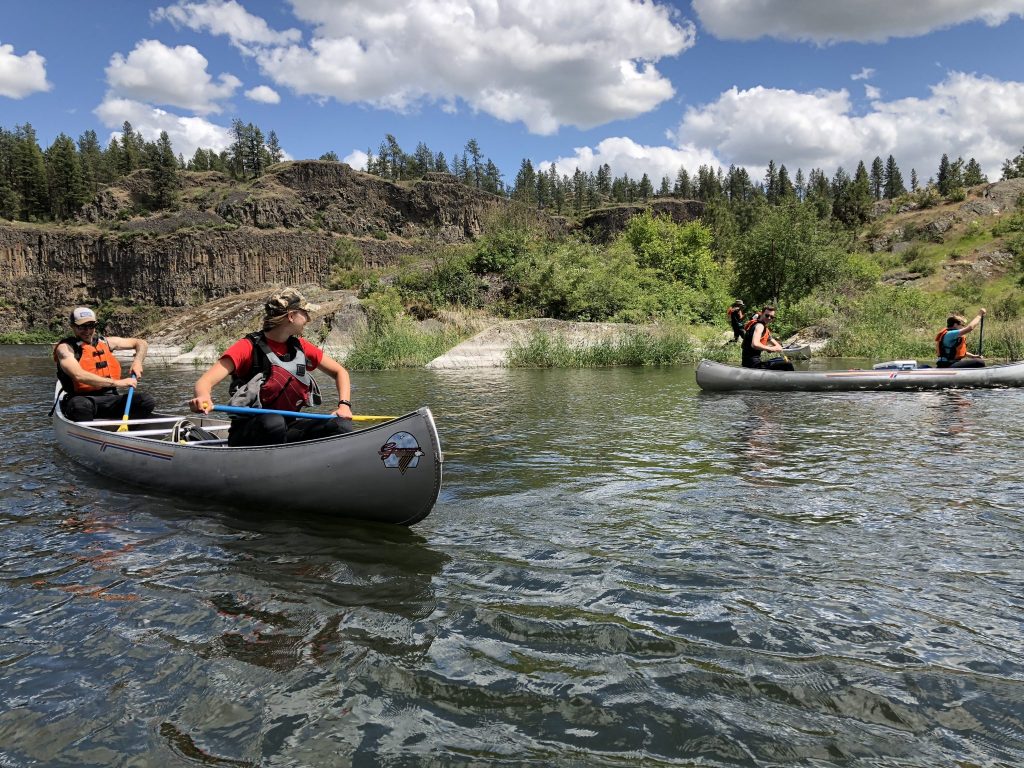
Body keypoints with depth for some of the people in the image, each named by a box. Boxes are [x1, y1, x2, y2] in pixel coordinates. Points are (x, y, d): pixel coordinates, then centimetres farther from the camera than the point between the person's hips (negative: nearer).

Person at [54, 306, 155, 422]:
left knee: (147, 400, -20)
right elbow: (79, 375, -19)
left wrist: (137, 362, 3)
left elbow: (141, 343, 25)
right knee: (80, 405, -41)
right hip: (83, 398, -5)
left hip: (110, 399, 5)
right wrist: (116, 382, -22)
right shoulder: (66, 347, 0)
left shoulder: (105, 342, 16)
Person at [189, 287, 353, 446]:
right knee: (273, 422, -39)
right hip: (247, 436, -5)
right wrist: (203, 398, -44)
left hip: (286, 431, 5)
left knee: (341, 426, -19)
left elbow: (340, 372, 18)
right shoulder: (249, 347, -10)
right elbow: (204, 382, -19)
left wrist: (344, 404, -1)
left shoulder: (300, 348, 6)